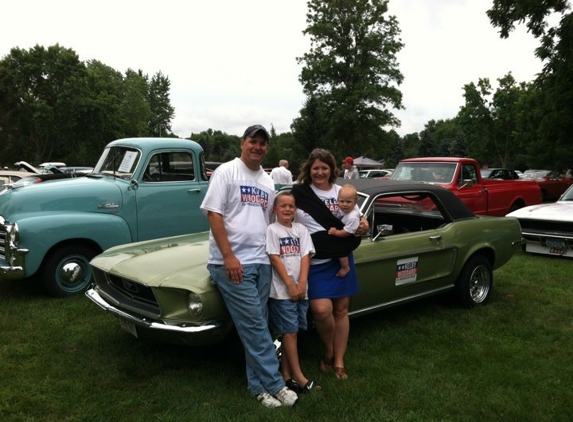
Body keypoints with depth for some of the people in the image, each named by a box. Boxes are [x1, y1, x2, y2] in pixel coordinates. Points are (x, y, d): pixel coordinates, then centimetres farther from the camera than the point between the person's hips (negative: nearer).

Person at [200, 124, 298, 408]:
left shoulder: (268, 181, 15)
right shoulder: (226, 172, -4)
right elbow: (213, 214, -11)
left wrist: (272, 254, 12)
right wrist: (228, 257, -18)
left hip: (261, 262, 6)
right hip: (232, 262, -6)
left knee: (255, 327, 9)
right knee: (255, 326, -4)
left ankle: (258, 386, 18)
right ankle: (275, 385, 6)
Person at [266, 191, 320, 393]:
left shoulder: (301, 229, 9)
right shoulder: (272, 230, -4)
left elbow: (305, 256, 2)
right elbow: (274, 259, -10)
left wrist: (302, 284, -9)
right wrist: (290, 285, -14)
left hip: (301, 288, 5)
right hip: (282, 289, -5)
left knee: (290, 332, 9)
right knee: (290, 332, -1)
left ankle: (286, 374, 18)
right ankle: (299, 377, 5)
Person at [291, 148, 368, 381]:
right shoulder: (298, 192, -2)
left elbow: (359, 219, 13)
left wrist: (363, 227, -10)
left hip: (342, 259, 3)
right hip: (314, 262, -3)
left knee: (341, 310, 8)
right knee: (322, 310, -15)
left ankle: (339, 361, 23)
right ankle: (328, 350, 16)